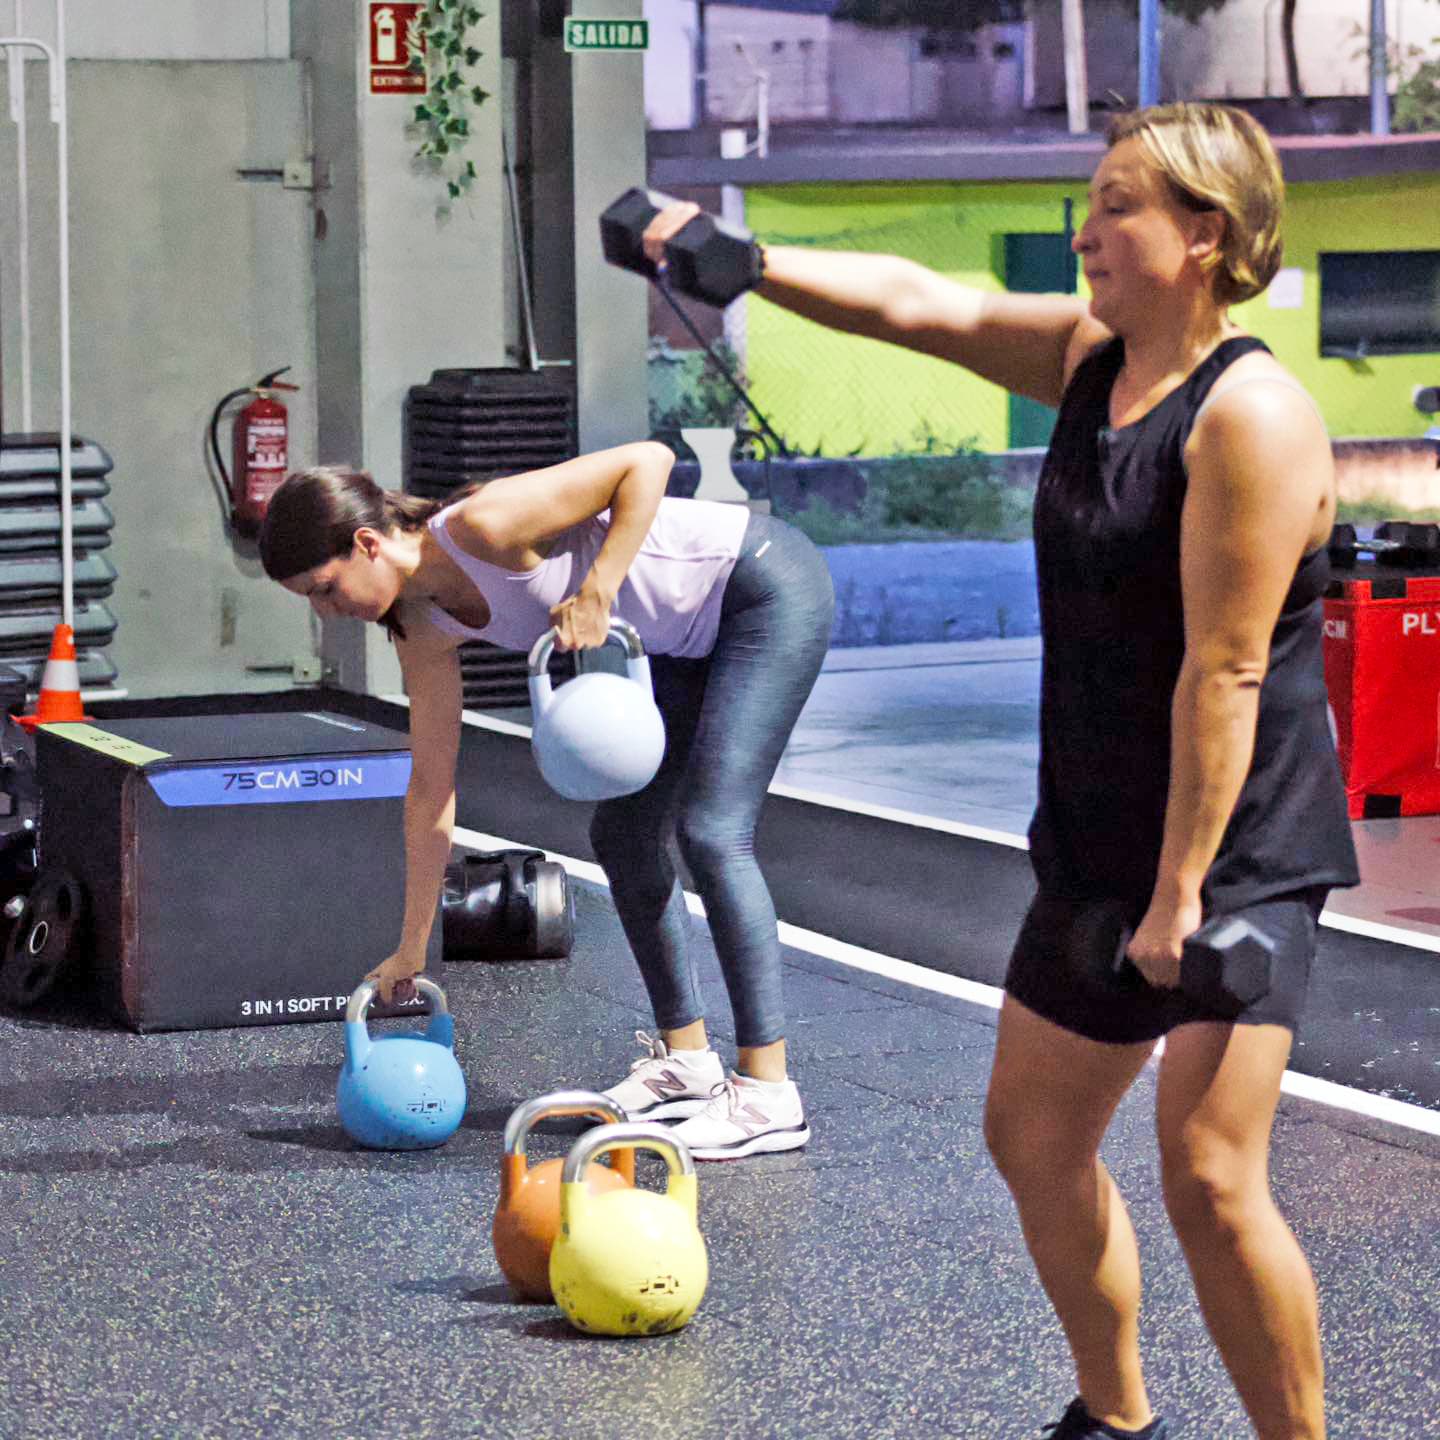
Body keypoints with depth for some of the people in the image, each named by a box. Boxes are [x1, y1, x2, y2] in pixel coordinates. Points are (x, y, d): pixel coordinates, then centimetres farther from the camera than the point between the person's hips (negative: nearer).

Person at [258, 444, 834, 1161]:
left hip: (770, 585, -9)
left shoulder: (484, 525, -28)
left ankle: (767, 1094, -13)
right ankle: (688, 1060, 23)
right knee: (623, 835, 10)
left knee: (711, 832, -16)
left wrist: (594, 593, -30)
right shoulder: (424, 627, -2)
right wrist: (412, 948, 9)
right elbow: (432, 787, 5)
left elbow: (648, 459, -25)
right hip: (691, 637, 9)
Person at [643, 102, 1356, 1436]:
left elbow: (1225, 670, -22)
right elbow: (918, 303, 5)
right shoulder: (1087, 358, 6)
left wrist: (1181, 894, -23)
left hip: (1239, 844, -9)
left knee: (1208, 1176, -18)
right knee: (1032, 1136, 16)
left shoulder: (1250, 413, -19)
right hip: (1102, 839, 9)